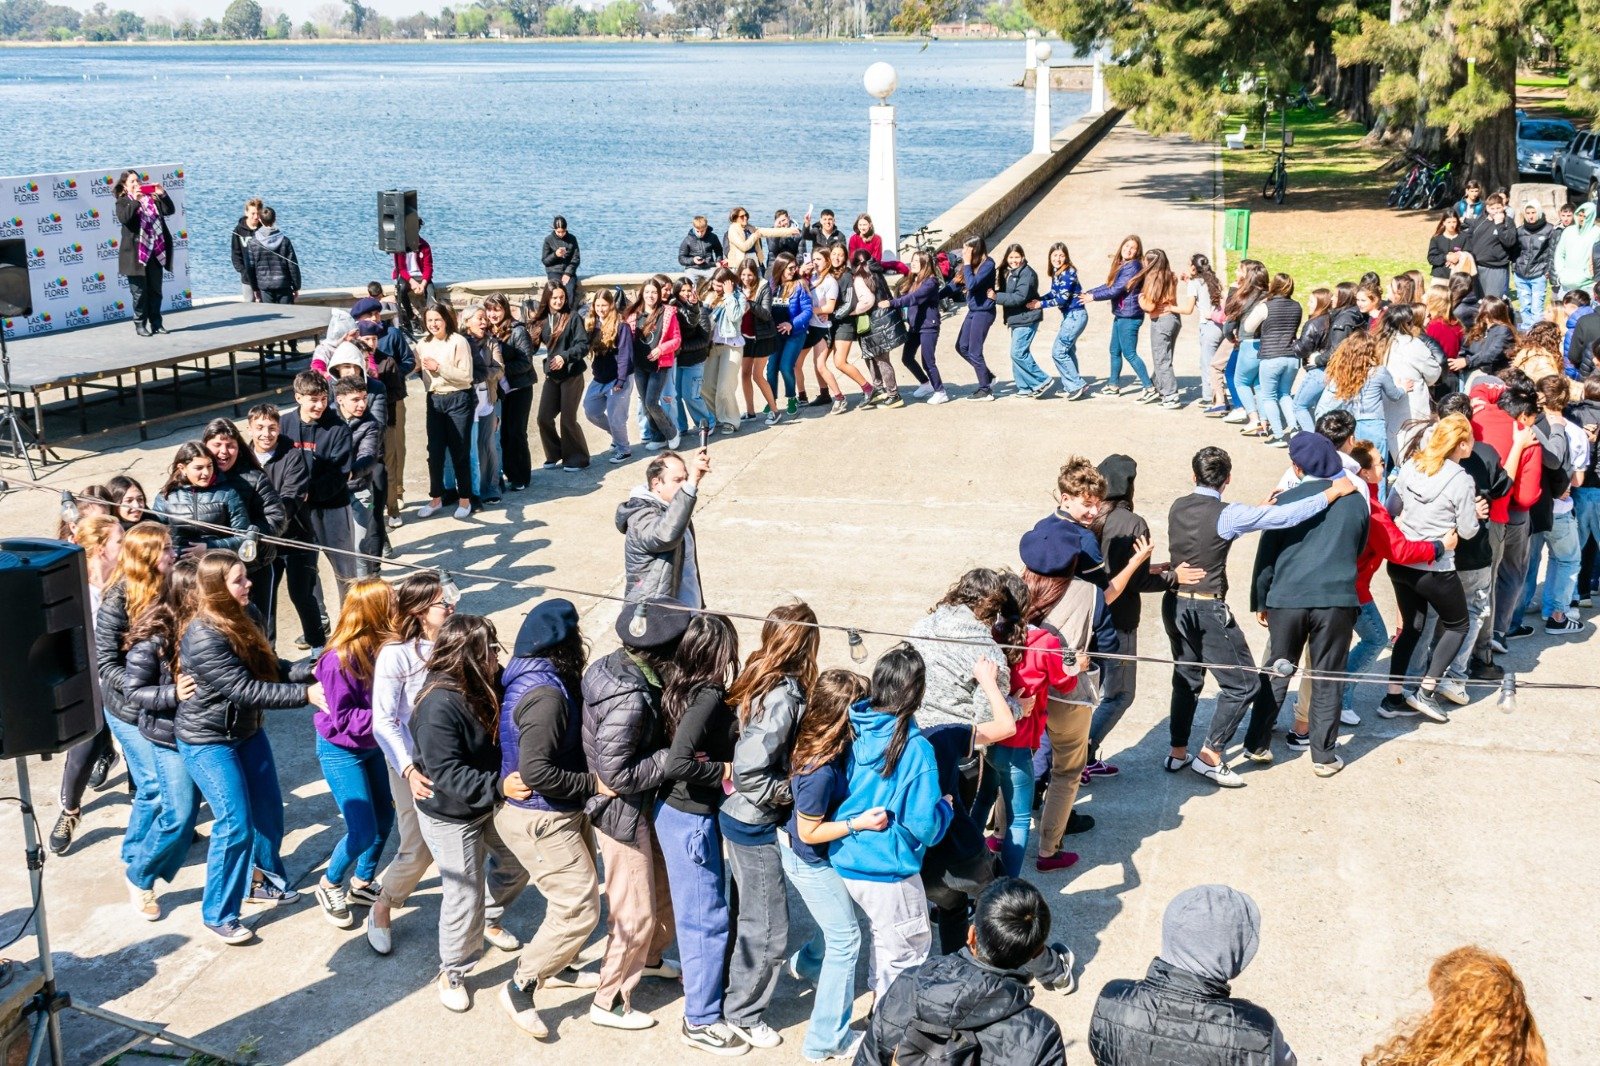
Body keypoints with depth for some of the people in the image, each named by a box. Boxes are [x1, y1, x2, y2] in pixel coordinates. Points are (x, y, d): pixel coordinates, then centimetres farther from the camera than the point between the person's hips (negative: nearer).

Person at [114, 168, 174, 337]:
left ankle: (156, 323, 17)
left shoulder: (151, 197, 11)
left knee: (155, 290, 9)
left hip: (155, 252, 4)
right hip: (136, 253, -4)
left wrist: (163, 195, -12)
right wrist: (135, 201, -25)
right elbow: (124, 218, -19)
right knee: (140, 292, -1)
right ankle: (140, 324, 7)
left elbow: (170, 210, 1)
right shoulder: (123, 202, 0)